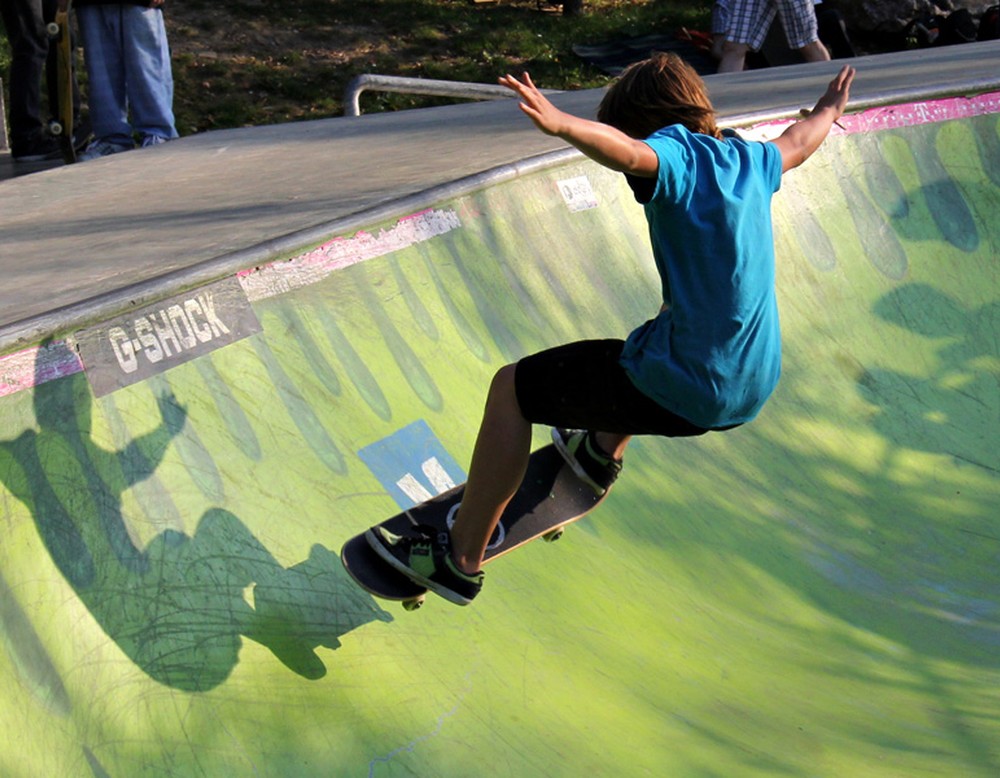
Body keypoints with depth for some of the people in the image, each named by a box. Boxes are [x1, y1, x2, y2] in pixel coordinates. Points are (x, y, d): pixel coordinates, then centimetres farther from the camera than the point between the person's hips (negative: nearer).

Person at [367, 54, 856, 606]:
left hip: (683, 394, -9)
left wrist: (561, 123, -55)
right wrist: (829, 110, 55)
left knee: (511, 389, 2)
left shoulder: (679, 154, -13)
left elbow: (628, 152, -38)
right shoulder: (748, 159, 10)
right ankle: (602, 453, 60)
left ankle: (459, 561, 7)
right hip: (753, 388, 9)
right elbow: (796, 144, 33)